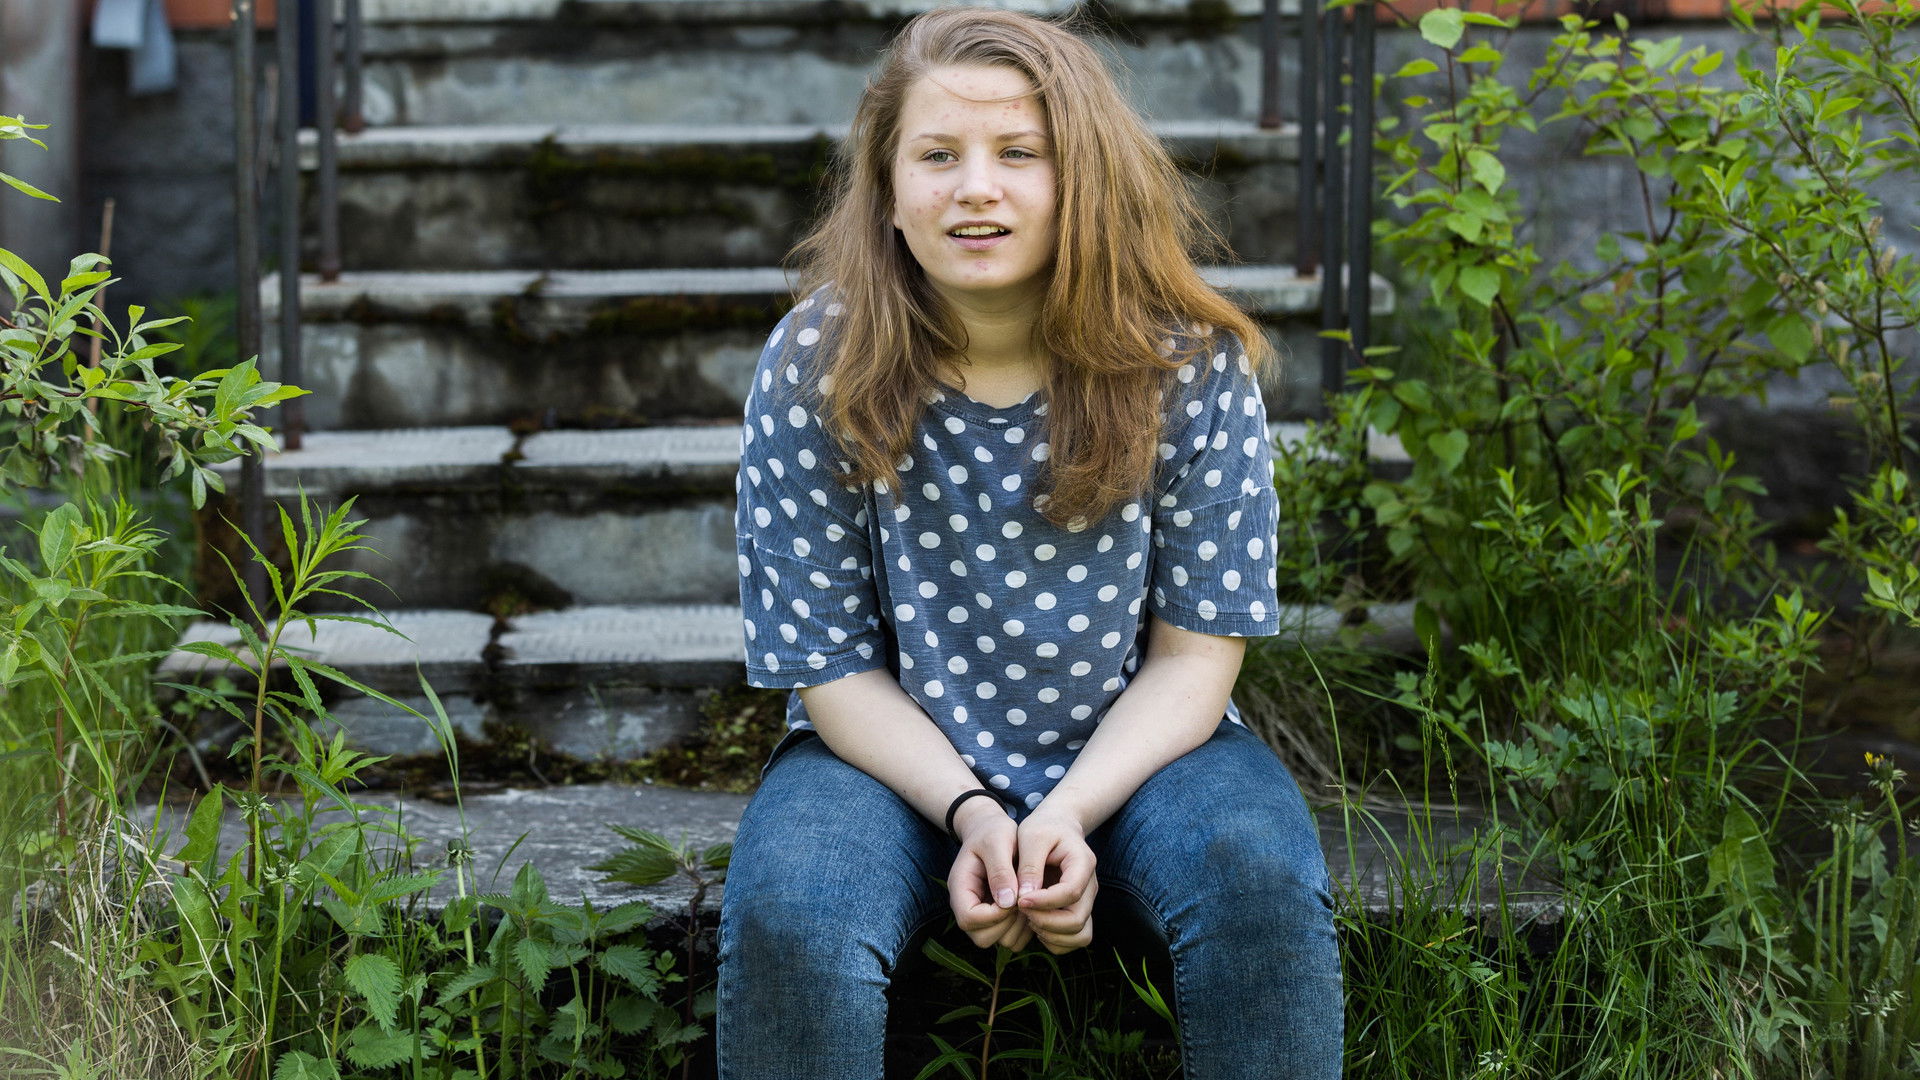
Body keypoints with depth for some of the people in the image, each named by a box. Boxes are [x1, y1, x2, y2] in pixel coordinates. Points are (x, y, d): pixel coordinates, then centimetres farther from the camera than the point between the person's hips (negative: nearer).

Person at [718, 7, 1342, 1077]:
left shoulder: (1190, 360, -11)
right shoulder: (816, 367, -11)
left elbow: (1196, 651, -7)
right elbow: (830, 664, -7)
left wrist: (1070, 815, -22)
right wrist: (969, 812, -22)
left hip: (1132, 744, 1)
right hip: (897, 750, 0)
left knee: (1264, 882, -30)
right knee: (787, 919, -31)